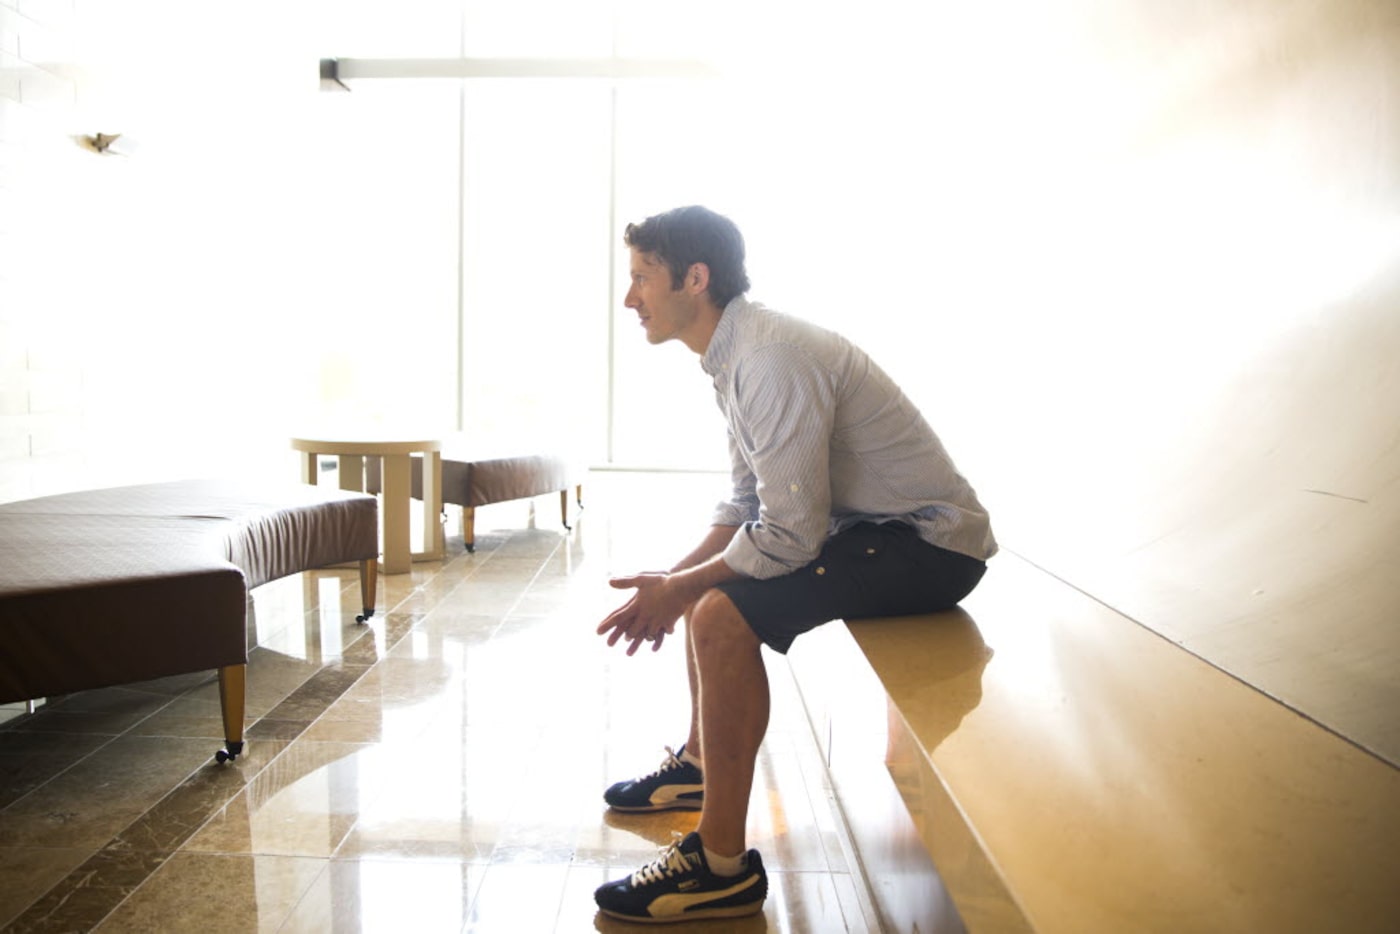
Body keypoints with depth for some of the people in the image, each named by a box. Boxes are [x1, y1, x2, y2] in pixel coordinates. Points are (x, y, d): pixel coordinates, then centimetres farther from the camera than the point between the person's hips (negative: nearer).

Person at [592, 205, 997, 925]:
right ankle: (700, 761, 34)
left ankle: (723, 868, -12)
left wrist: (678, 591, -15)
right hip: (869, 523, 10)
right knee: (708, 588, 20)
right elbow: (746, 503, 13)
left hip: (930, 542, -10)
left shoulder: (772, 359, -25)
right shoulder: (736, 354, 7)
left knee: (722, 616, -25)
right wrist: (675, 579, 2)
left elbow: (789, 536, -28)